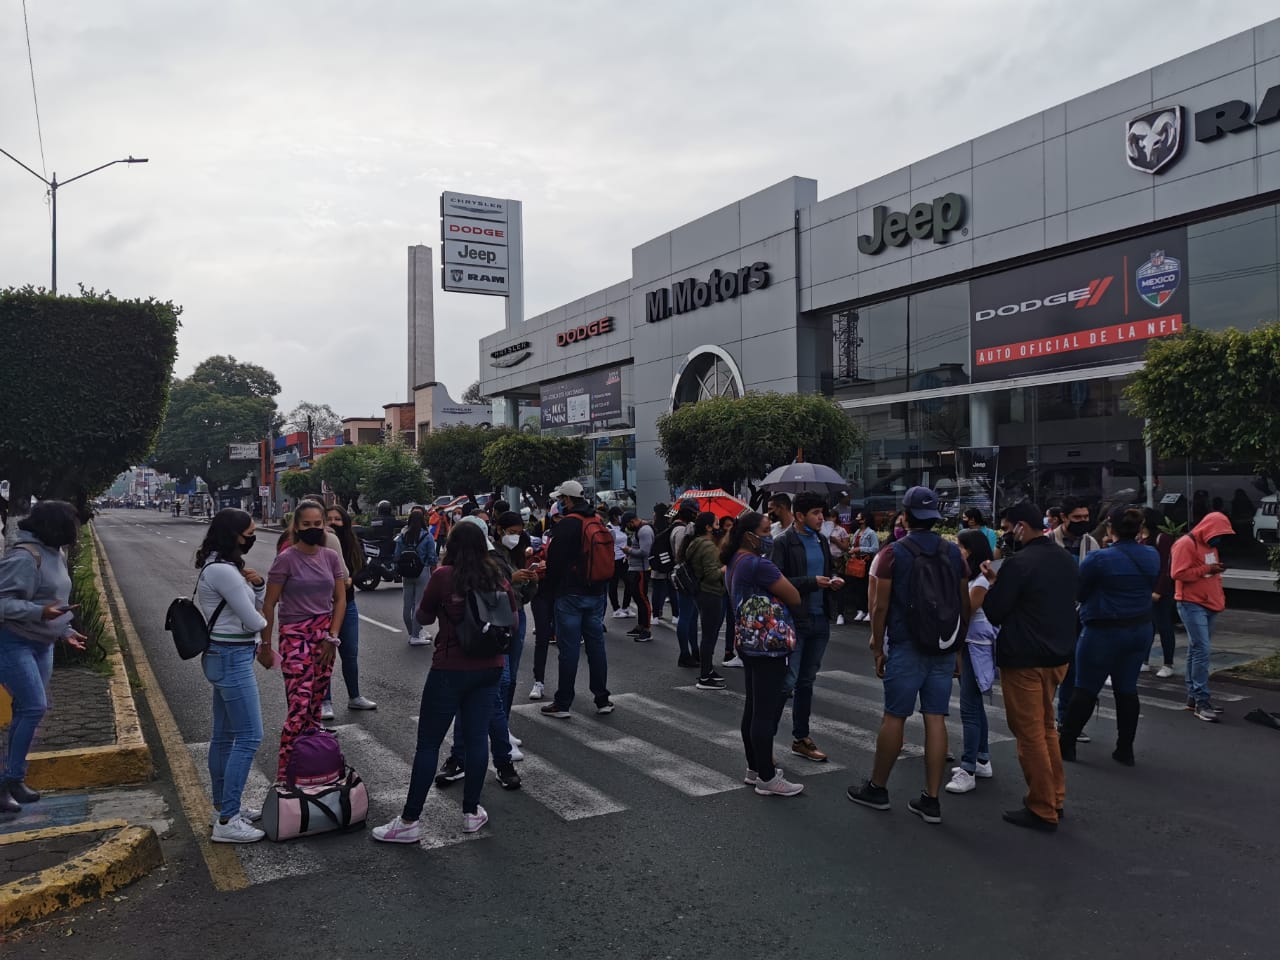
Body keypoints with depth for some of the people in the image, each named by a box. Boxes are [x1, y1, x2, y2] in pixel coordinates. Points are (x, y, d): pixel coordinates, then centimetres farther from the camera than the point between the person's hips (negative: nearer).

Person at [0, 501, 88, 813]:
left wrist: (64, 630, 18)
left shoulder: (55, 555, 8)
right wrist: (40, 612, -34)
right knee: (34, 708, -14)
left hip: (41, 644, 9)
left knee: (27, 710, 11)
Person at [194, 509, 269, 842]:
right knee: (249, 737, -7)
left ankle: (223, 806, 27)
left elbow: (256, 605, 16)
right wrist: (262, 622, 5)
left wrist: (258, 584, -4)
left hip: (224, 656, 10)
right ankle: (227, 821, -4)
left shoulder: (221, 566, 12)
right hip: (232, 657, -10)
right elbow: (252, 620, -18)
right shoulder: (223, 571, -20)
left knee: (224, 735, 16)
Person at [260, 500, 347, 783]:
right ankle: (284, 776, -1)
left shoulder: (331, 557, 5)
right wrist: (265, 644, -3)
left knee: (315, 706, 9)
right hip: (295, 636, -5)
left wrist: (331, 637, -1)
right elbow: (269, 604, -4)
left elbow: (340, 600, 8)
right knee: (299, 707, -10)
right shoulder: (286, 559, -8)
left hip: (325, 635, 5)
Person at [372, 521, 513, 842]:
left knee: (428, 743, 2)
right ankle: (472, 813, 20)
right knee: (477, 737, 11)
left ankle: (410, 821, 7)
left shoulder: (444, 576, -11)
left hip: (451, 669, -4)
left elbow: (423, 617, 1)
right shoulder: (499, 577, 2)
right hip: (490, 668, 4)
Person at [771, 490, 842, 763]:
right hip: (795, 620, -7)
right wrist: (811, 582, -22)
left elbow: (831, 569, 23)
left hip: (820, 619, 7)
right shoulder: (784, 543, -11)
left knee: (807, 681, 15)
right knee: (787, 682, -8)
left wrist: (834, 579, 0)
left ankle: (801, 738, 25)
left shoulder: (821, 541, 11)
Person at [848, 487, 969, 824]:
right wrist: (955, 642, 18)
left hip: (906, 647, -4)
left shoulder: (893, 555, -8)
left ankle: (877, 788, 19)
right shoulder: (954, 553, 5)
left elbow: (880, 608, -9)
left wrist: (878, 649, 0)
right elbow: (964, 605, 8)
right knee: (936, 719, 5)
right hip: (944, 649, 4)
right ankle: (931, 800, 9)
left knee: (894, 717, 5)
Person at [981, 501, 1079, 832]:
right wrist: (1001, 581, 12)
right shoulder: (1066, 559, 7)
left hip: (1025, 659, -8)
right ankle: (1055, 798, 29)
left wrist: (992, 583, 2)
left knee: (1030, 734, 2)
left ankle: (1042, 811, 9)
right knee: (1046, 727, 21)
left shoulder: (1019, 563, -20)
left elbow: (994, 612, -16)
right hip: (1058, 654, 8)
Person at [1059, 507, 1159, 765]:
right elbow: (1151, 587, 13)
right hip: (1141, 629, 6)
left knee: (1086, 689, 4)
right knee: (1127, 688, 13)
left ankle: (1066, 743, 14)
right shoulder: (1152, 556, 1)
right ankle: (1125, 750, 17)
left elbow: (1078, 592, -7)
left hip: (1105, 632, -6)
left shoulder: (1099, 559, -18)